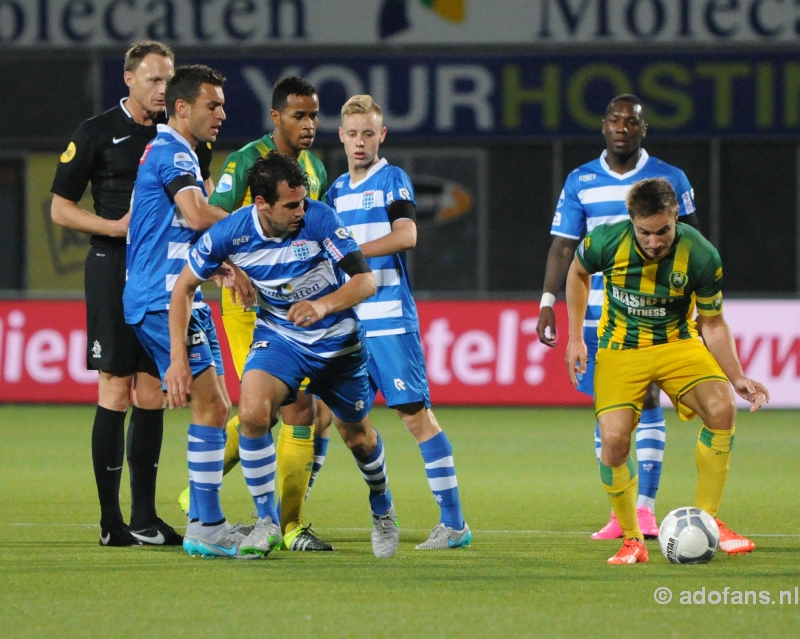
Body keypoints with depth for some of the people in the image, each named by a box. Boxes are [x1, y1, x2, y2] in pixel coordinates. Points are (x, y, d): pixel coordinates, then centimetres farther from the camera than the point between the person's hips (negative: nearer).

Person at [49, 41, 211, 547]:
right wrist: (116, 226, -14)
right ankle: (111, 521, -3)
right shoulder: (97, 133, -2)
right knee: (116, 395, -6)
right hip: (114, 272, -5)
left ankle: (145, 519, 11)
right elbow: (60, 208, -1)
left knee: (152, 398, 6)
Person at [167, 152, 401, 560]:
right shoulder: (230, 233, -21)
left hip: (337, 340, 0)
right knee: (252, 412, -26)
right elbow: (185, 286, -7)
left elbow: (365, 280, -25)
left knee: (357, 436, 14)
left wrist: (324, 305, -45)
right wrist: (178, 359, -13)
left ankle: (383, 512, 45)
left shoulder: (318, 219, -25)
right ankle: (267, 523, -10)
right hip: (278, 337, 0)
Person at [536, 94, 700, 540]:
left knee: (647, 400, -12)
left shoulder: (670, 180, 4)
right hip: (597, 313, 2)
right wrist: (548, 301, -2)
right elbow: (563, 247, 7)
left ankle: (646, 508, -12)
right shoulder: (580, 182, 7)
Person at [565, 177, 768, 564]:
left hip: (678, 344, 0)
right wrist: (575, 338, 3)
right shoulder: (606, 242, -20)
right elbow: (578, 272, 6)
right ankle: (632, 542, 1)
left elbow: (713, 324, -5)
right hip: (620, 350, 0)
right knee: (614, 440, -22)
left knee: (722, 408, -26)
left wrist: (737, 378, -17)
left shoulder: (701, 256, -20)